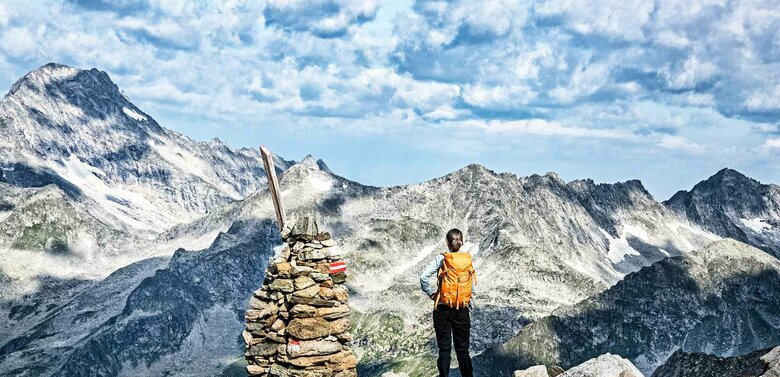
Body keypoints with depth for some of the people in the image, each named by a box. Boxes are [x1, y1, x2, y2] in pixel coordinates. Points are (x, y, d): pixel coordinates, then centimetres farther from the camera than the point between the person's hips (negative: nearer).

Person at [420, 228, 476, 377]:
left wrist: (431, 293, 0)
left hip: (443, 310, -2)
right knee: (463, 349, 12)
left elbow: (424, 277, -14)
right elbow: (473, 289, 3)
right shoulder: (469, 260, 2)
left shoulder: (441, 259, -5)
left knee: (444, 349, 5)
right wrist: (469, 308, 12)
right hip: (462, 311, 2)